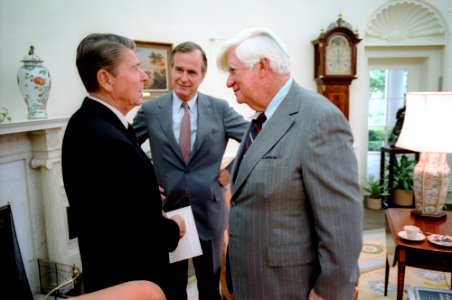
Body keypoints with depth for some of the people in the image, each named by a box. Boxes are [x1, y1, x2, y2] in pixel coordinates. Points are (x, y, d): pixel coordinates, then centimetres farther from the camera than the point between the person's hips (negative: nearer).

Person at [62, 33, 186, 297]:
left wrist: (149, 192, 5)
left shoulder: (88, 122, 0)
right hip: (130, 280, -9)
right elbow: (144, 229, -30)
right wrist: (174, 228, -11)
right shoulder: (109, 141, -31)